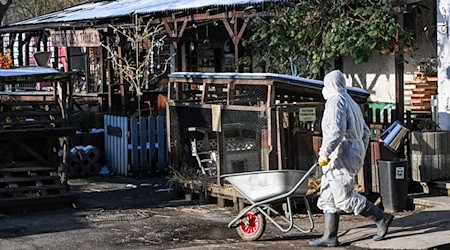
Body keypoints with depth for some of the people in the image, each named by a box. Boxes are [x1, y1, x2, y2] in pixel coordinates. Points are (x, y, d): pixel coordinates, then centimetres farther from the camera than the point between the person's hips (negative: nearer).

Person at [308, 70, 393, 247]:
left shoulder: (335, 101, -9)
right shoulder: (351, 103, 22)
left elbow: (337, 131, -24)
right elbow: (365, 133, 25)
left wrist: (325, 152, -22)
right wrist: (360, 155, 30)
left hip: (342, 154, -10)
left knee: (345, 198, -9)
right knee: (327, 198, 8)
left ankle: (381, 219, -3)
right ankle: (330, 236, 6)